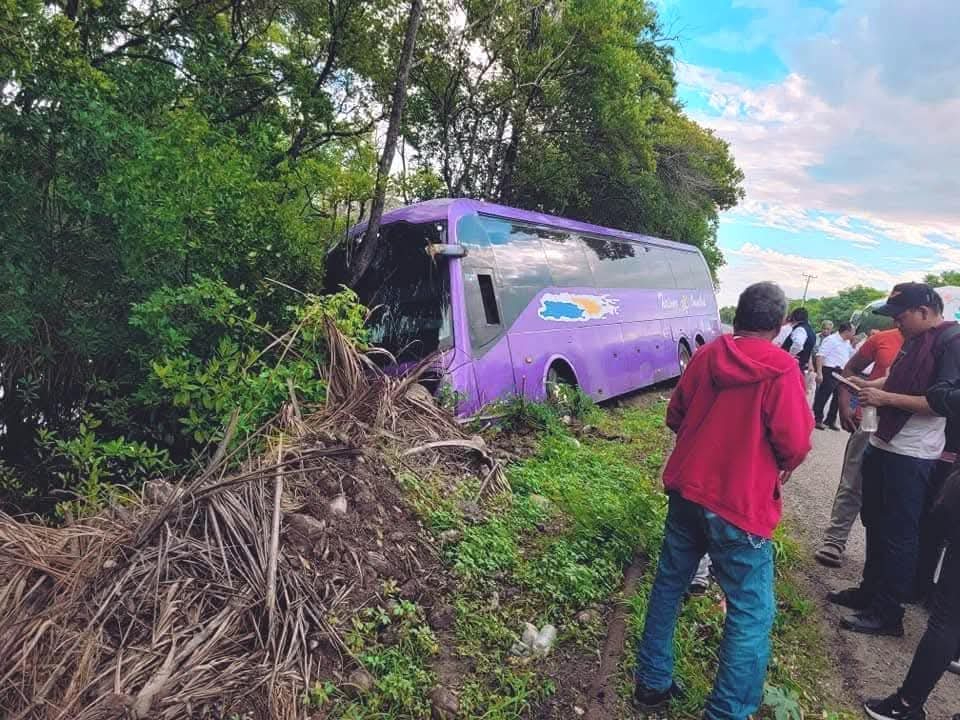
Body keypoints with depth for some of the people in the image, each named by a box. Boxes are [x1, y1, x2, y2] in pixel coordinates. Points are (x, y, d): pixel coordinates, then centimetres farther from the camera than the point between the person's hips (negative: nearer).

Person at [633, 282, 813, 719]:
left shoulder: (706, 355, 3)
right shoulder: (781, 368, -12)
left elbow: (674, 416, 12)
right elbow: (795, 444, -14)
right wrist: (783, 465, 8)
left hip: (686, 491, 6)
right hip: (740, 504, -6)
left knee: (668, 585, 19)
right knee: (751, 615, 7)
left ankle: (652, 683, 32)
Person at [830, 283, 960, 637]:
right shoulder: (915, 339, 10)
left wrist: (885, 398, -20)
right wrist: (868, 384, 8)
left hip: (911, 456, -9)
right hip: (883, 445, 9)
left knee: (898, 535, 1)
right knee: (875, 523, 19)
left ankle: (887, 614, 13)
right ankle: (871, 591, 35)